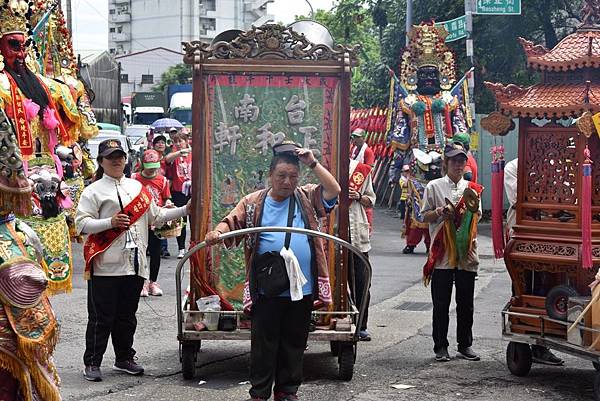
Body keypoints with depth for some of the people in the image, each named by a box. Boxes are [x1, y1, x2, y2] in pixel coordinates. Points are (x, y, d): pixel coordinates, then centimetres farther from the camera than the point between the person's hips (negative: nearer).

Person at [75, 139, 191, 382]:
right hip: (105, 265, -5)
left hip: (135, 265, 5)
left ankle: (124, 359, 26)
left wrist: (185, 210, 13)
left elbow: (155, 216, 20)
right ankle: (92, 363, 7)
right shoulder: (94, 190, -1)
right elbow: (81, 223, -9)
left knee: (127, 316, 14)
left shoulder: (137, 187, 17)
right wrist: (111, 222, -20)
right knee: (101, 317, -1)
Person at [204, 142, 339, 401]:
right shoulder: (254, 203, 4)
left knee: (294, 343, 12)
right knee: (264, 343, 4)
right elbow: (232, 221, -5)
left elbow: (334, 191, -3)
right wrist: (217, 233, -26)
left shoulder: (306, 198, 8)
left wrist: (313, 164, -8)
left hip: (302, 289, 2)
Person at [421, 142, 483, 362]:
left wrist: (474, 209, -8)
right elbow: (425, 216, 6)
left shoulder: (472, 188, 12)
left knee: (466, 303, 7)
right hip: (442, 255, -2)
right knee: (441, 304, 1)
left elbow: (478, 218, 14)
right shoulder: (434, 186, 4)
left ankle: (465, 344, 17)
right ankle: (440, 346, 9)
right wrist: (440, 212, -14)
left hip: (466, 254, 3)